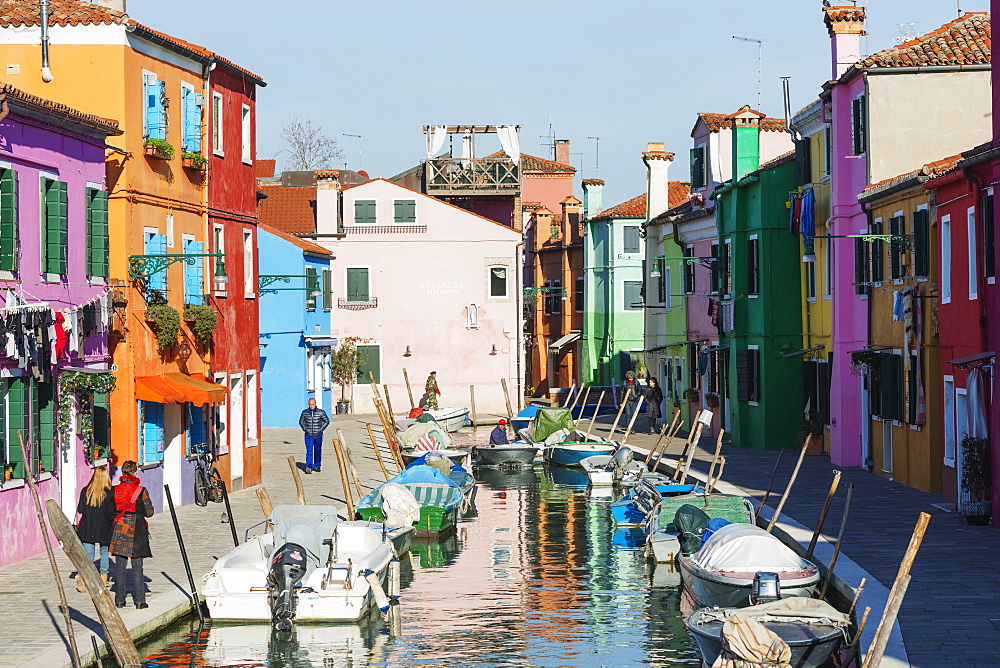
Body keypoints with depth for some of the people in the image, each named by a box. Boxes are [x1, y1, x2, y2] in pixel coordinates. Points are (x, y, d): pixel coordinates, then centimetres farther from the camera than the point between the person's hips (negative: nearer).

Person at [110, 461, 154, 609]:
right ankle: (139, 601, 3)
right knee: (137, 567, 3)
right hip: (137, 530, -3)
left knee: (120, 567, 9)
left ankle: (119, 600, 10)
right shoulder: (141, 491, -10)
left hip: (119, 529, 3)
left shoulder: (114, 490, -1)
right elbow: (149, 512, -5)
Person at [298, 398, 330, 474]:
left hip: (318, 436, 0)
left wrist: (321, 429, -3)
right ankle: (308, 467, -18)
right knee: (309, 451, -12)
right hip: (308, 436, 0)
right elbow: (301, 421, 17)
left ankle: (317, 466, 26)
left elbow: (327, 421, 6)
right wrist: (304, 429, 2)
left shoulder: (321, 412, -3)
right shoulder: (305, 412, 2)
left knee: (318, 451, 11)